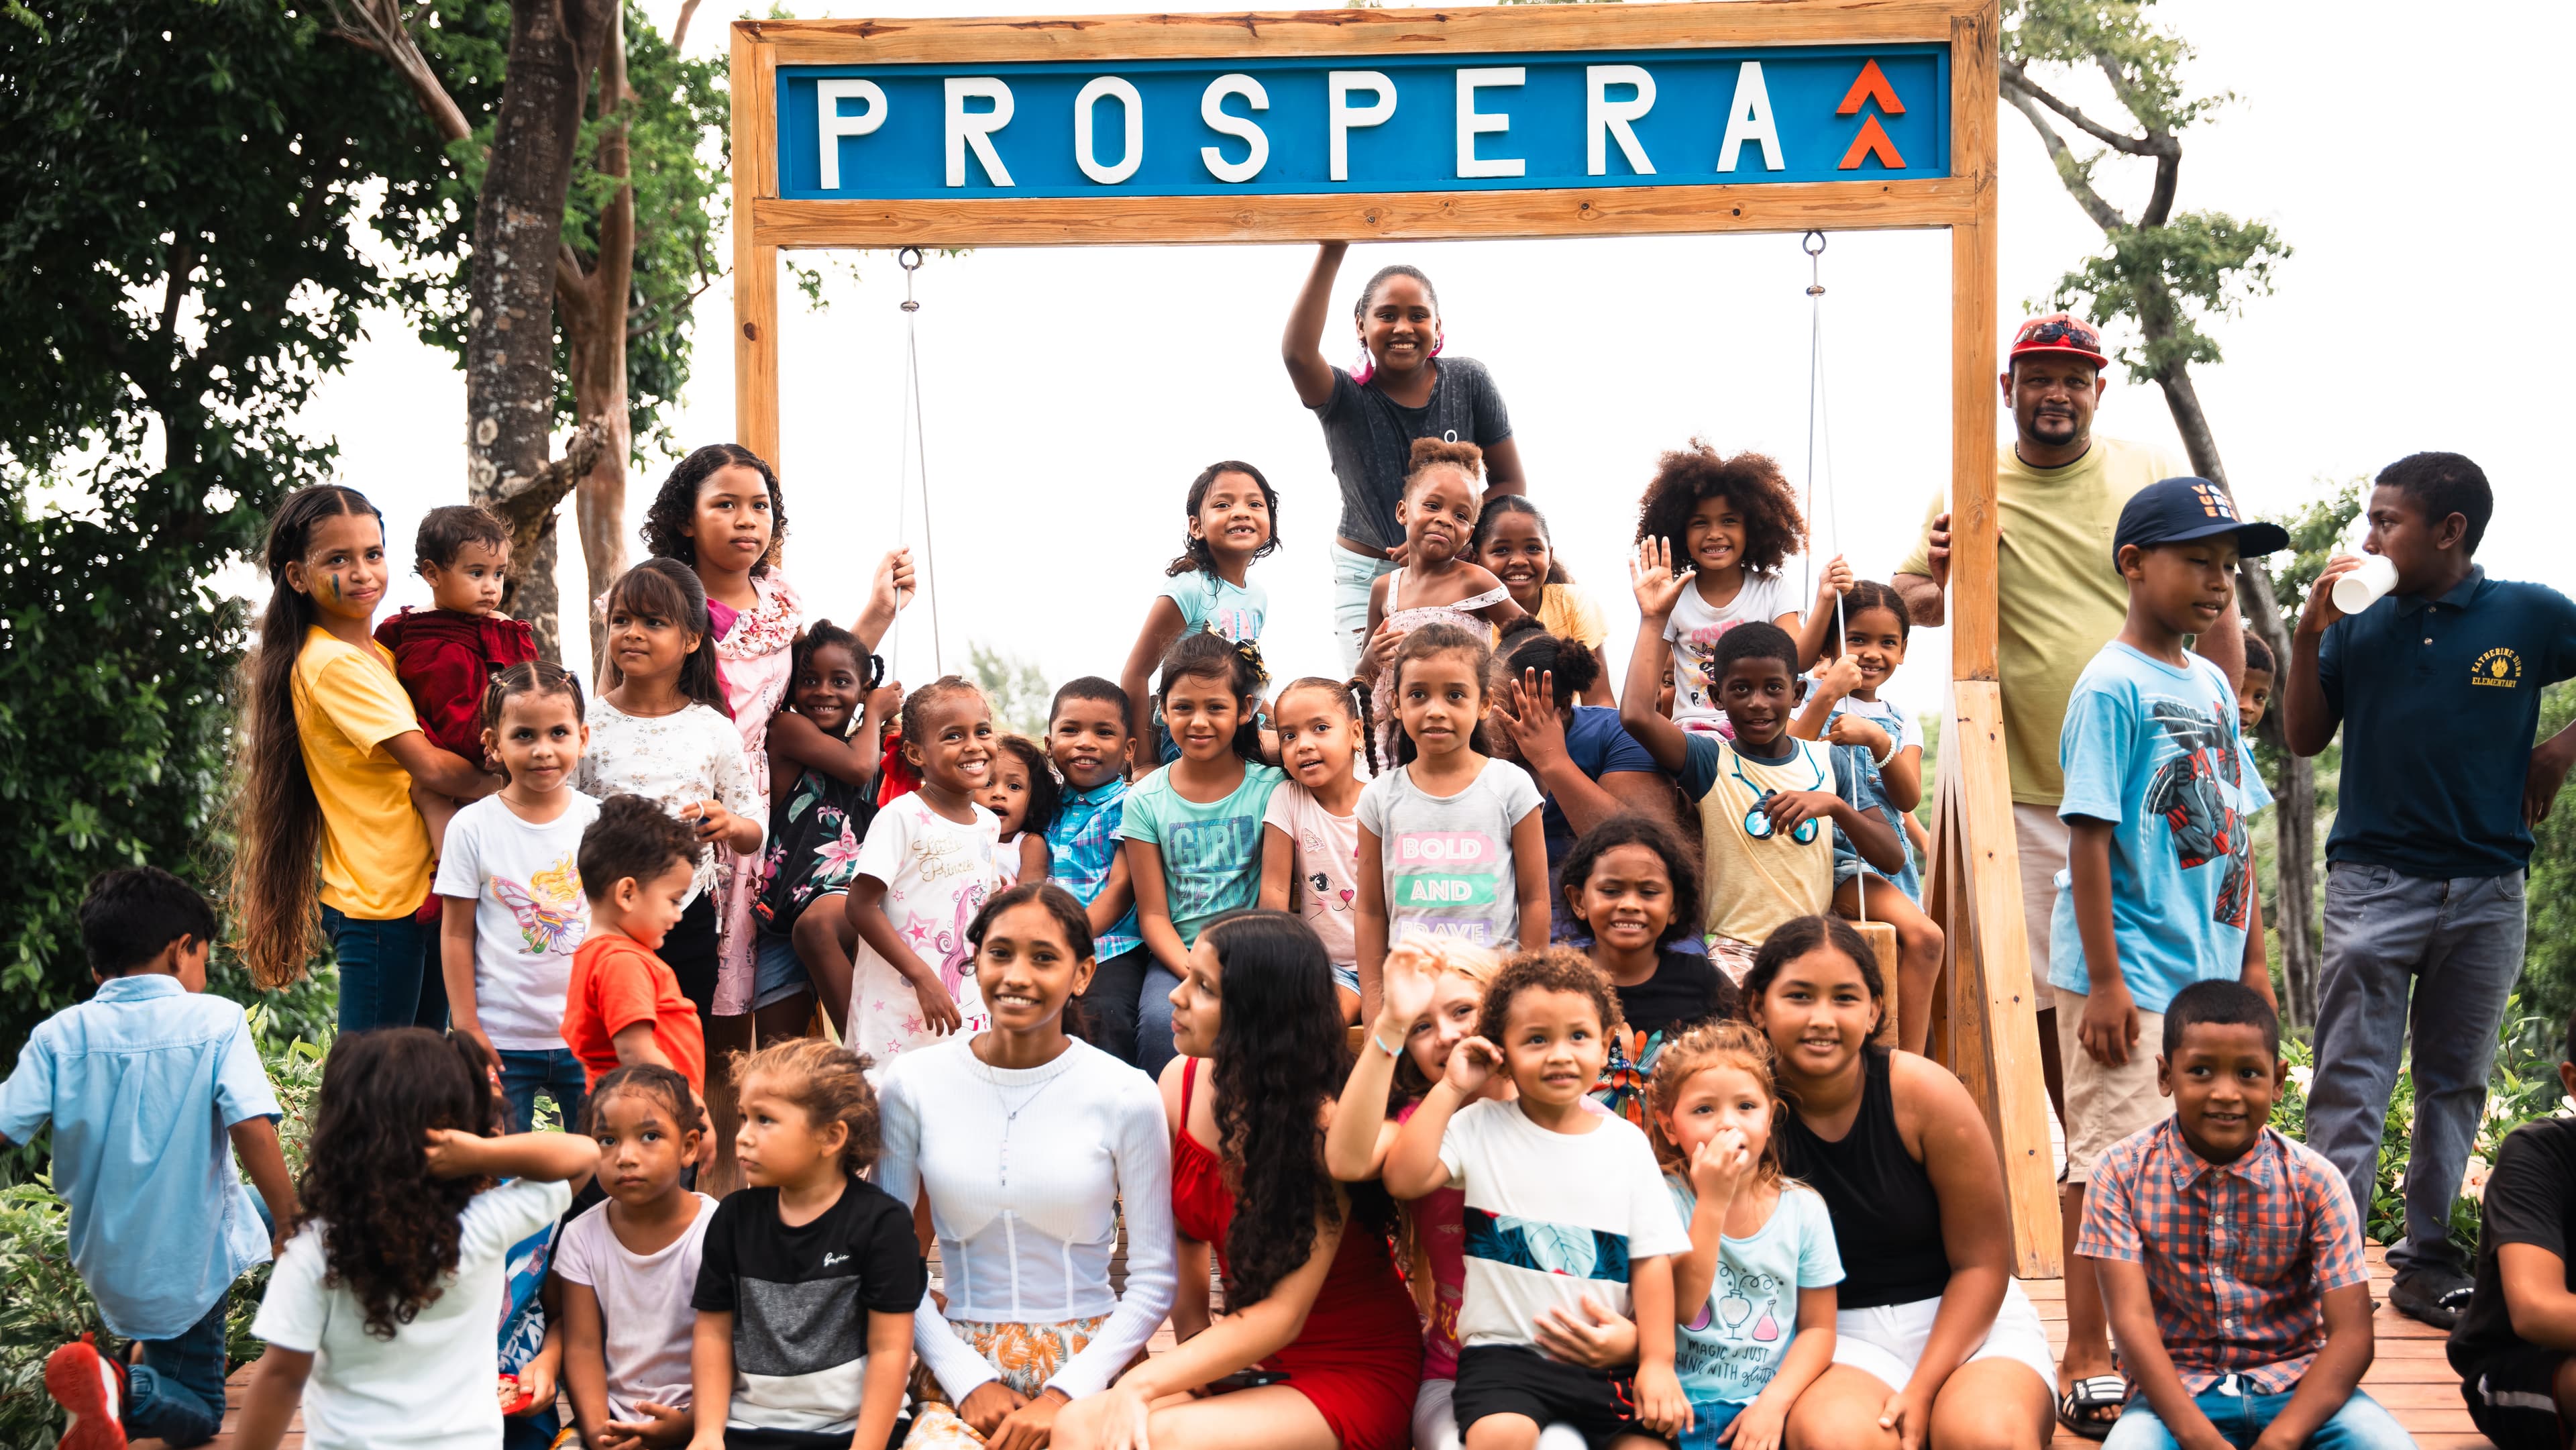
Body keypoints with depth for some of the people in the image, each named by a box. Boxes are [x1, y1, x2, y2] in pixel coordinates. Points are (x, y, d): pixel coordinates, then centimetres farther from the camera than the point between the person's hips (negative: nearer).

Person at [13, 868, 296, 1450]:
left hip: (107, 1261, 6)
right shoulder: (216, 1021, -13)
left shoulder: (59, 1036, -5)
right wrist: (292, 1229, -13)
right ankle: (123, 1388, -18)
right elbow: (253, 1131, -22)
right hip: (189, 1259, -6)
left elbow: (4, 1129, -12)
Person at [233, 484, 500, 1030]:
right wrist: (503, 783, -3)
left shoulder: (378, 654, 15)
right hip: (380, 902, -9)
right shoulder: (334, 663, -14)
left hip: (421, 892, 9)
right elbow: (428, 766, -18)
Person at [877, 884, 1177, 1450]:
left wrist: (1063, 1396, -9)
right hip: (961, 1363, 1)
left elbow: (1154, 1279, 0)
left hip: (1091, 1363, 0)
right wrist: (970, 1382, -6)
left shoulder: (1126, 1096, -2)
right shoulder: (914, 1084, 2)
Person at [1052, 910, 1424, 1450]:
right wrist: (1194, 1337, 1)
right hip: (1250, 1362, 5)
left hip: (1355, 1372, -5)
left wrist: (1142, 1384, -28)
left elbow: (1283, 1314, -23)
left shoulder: (1321, 1122, -20)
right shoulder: (1181, 1082, -3)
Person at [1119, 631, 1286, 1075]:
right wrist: (1196, 974, -16)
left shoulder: (1270, 788, 3)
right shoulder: (1146, 800, 5)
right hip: (1177, 955, 1)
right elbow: (1153, 914, 2)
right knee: (1162, 1019, -30)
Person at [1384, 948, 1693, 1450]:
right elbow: (1403, 1179, -12)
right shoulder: (1481, 1126, 3)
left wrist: (1658, 1362, -4)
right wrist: (1450, 1089, -6)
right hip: (1507, 1348, -2)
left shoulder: (1627, 1144, 6)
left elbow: (1651, 1258, 5)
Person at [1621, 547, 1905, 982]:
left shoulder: (1826, 761, 12)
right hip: (1733, 950, -3)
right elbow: (1636, 715, -18)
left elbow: (1893, 859, 8)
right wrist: (1653, 618, -6)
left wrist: (1835, 804, -10)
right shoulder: (1710, 759, 2)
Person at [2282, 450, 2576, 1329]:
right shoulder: (2360, 624, 1)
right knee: (2352, 1082, -5)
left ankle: (2427, 1256, 18)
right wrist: (2308, 637, -7)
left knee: (2456, 1081, 10)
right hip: (2373, 883, -1)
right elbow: (2305, 738, 4)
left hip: (2485, 888, 1)